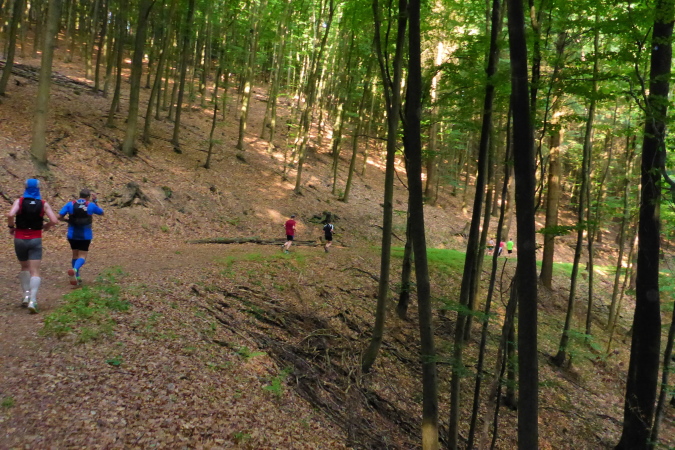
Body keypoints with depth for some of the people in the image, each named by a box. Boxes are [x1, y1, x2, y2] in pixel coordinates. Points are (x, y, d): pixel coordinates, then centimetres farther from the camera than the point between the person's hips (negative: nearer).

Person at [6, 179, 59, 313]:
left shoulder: (19, 201, -3)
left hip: (20, 239, 1)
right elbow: (54, 221, -9)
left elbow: (10, 215, -19)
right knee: (35, 271, -3)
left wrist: (11, 227, -2)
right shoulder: (43, 204, -1)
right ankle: (32, 300, -18)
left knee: (24, 267, 22)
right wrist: (45, 226, 10)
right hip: (35, 240, -1)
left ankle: (26, 295, 14)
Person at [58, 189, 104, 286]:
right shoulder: (91, 205, -2)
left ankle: (77, 277, 24)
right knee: (82, 256, 0)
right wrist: (95, 201, 19)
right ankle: (74, 270, -31)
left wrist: (68, 220, 10)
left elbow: (59, 217, -7)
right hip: (85, 236, -2)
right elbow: (102, 213, 16)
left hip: (72, 235, 2)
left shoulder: (70, 204, -1)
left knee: (75, 254, 19)